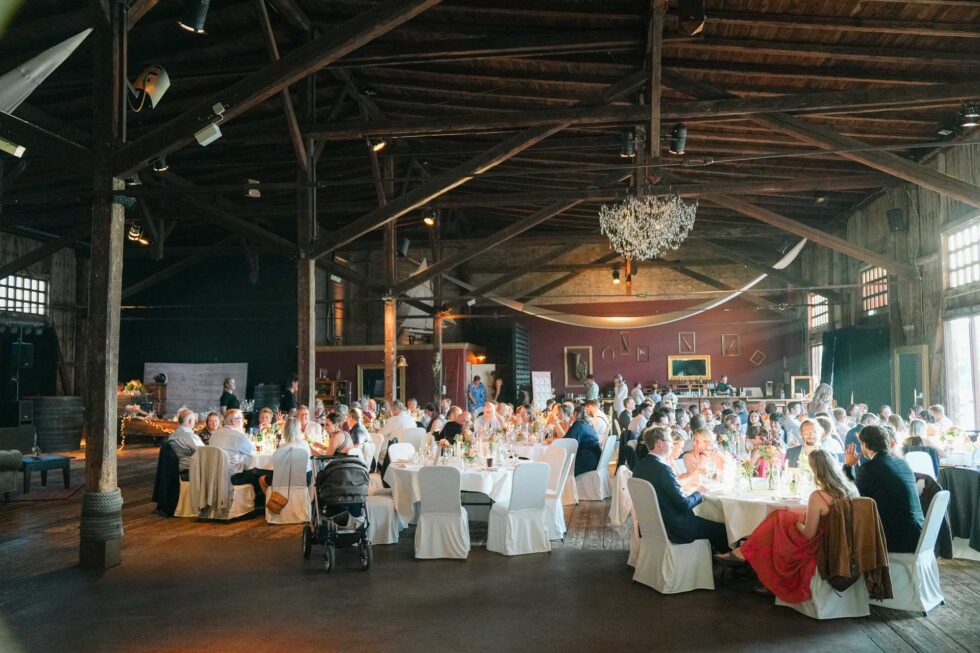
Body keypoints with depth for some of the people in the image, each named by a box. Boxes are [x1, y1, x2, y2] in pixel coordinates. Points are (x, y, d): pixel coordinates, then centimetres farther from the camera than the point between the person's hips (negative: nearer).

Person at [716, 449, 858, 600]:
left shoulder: (818, 497, -26)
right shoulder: (850, 489, -6)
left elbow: (808, 534, -18)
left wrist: (798, 523, 2)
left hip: (819, 550, -7)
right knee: (779, 518, 15)